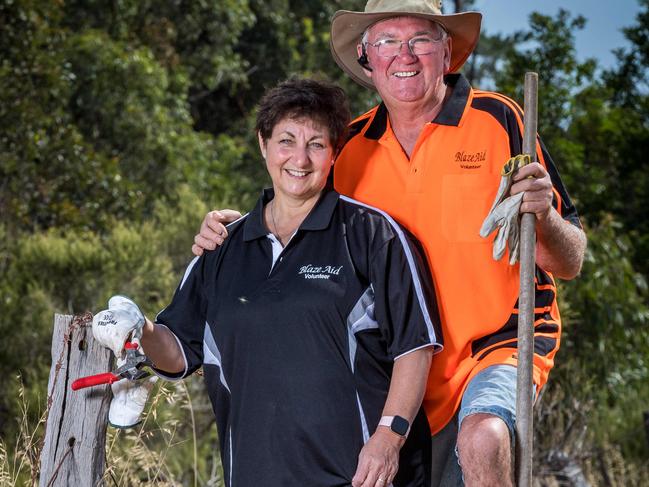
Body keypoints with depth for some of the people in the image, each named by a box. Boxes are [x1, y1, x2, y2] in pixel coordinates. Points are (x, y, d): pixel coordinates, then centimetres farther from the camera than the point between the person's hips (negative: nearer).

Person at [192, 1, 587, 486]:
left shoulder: (496, 120, -5)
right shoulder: (352, 147, 6)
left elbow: (570, 263, -4)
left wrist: (544, 218, -26)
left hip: (498, 343, -4)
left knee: (482, 437, -33)